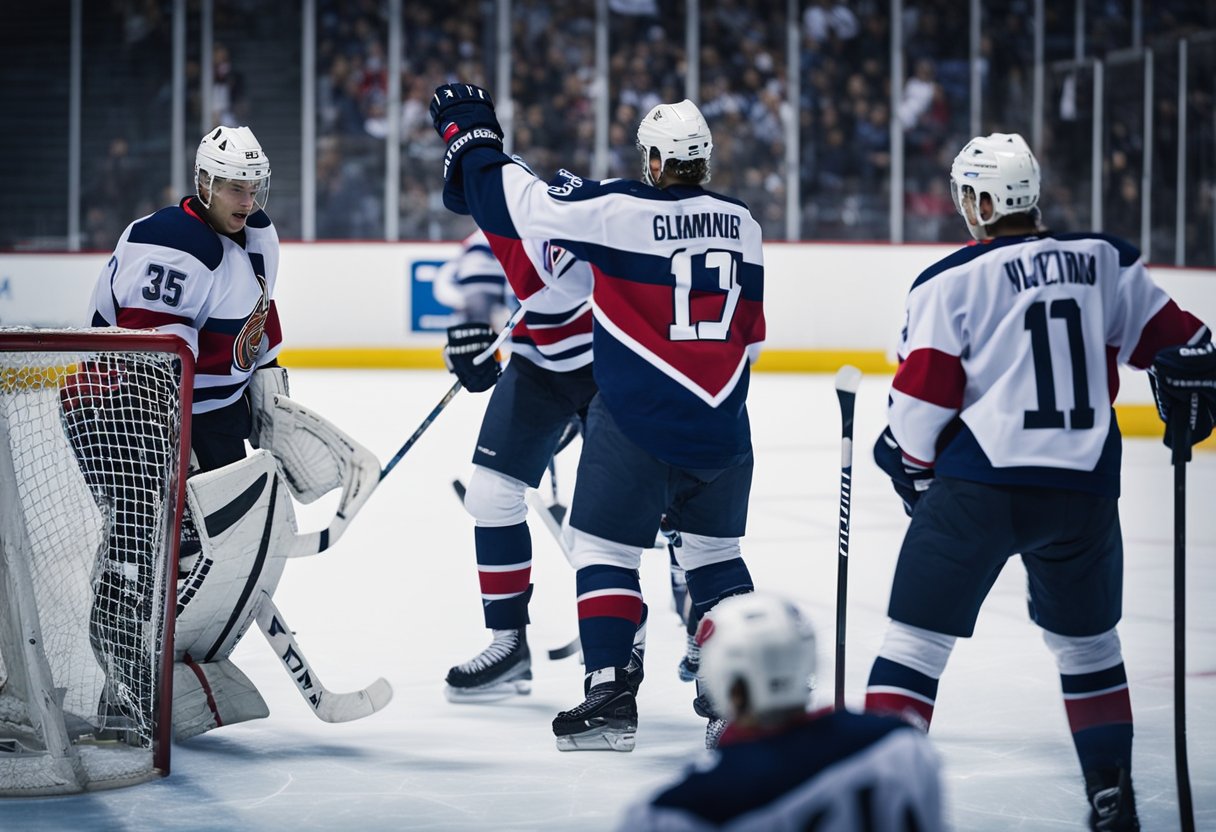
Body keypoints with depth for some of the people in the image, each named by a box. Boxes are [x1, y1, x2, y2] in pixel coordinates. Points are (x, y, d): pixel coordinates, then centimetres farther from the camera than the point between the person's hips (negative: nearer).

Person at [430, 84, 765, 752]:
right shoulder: (741, 223, 6)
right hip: (723, 422, 5)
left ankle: (609, 692, -8)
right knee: (713, 548, 21)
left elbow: (519, 201, -9)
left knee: (605, 547, 3)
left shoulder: (620, 211, -12)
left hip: (638, 416, -5)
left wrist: (469, 133, 5)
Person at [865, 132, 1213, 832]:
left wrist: (910, 465, 11)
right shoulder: (1105, 261, 7)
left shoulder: (951, 282, -3)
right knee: (1087, 639, 23)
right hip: (1084, 487, 4)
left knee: (918, 635, 3)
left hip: (977, 486, -4)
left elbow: (923, 401, -3)